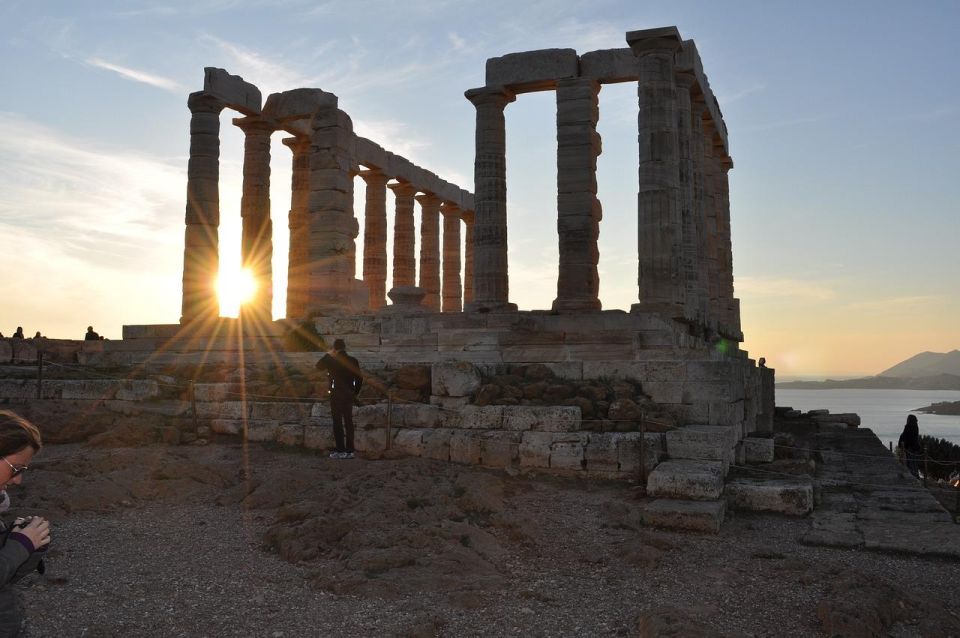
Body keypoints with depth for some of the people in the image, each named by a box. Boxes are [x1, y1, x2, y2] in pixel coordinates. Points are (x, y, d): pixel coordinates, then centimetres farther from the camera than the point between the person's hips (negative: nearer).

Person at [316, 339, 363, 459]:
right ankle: (349, 450, 11)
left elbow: (318, 366, 4)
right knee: (348, 422, 9)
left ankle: (340, 451, -1)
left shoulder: (332, 361, -10)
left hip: (336, 394, -4)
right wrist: (356, 391, 15)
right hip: (349, 394, 4)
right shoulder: (353, 361, 2)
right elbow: (359, 378, 4)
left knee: (338, 422, 1)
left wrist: (328, 355, 11)